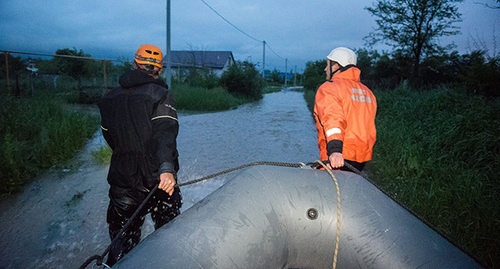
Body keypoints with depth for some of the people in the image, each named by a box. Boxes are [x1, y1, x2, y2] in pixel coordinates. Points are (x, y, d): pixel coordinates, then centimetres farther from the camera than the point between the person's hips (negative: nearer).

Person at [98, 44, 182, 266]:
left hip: (122, 178, 4)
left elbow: (109, 136, 14)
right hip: (158, 179, -3)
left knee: (122, 238, 16)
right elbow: (165, 132, -26)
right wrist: (166, 167, -35)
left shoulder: (109, 98, 5)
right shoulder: (159, 94, -11)